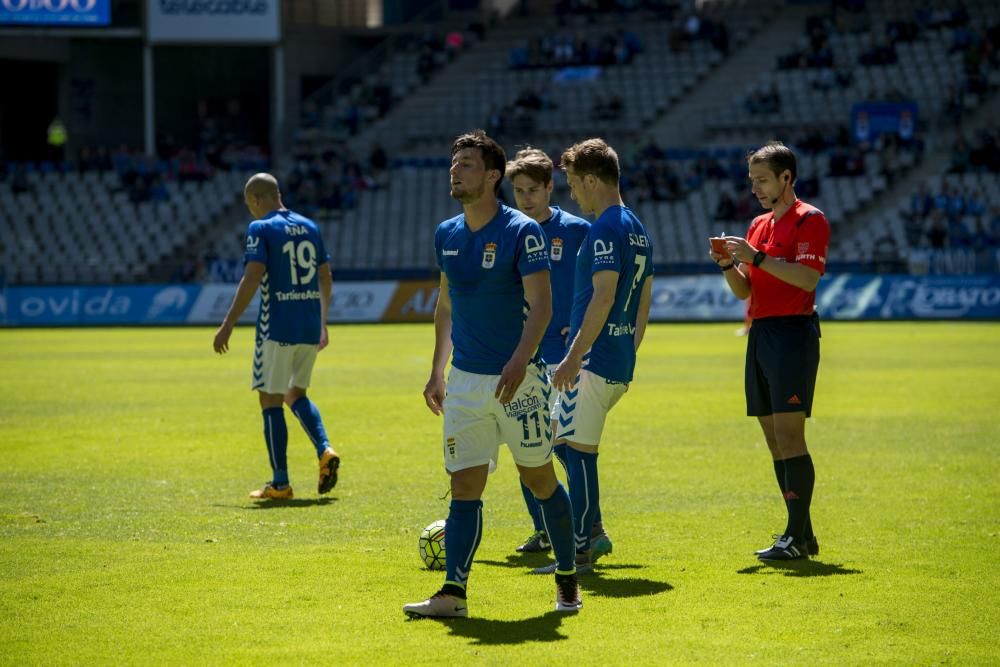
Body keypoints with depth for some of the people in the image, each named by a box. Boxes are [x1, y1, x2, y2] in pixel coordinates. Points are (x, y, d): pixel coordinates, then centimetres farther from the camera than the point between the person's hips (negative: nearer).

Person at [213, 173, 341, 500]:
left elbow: (252, 279, -16)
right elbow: (325, 278, 16)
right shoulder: (309, 227, 12)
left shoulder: (261, 229, -8)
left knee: (271, 400, 2)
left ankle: (280, 483, 2)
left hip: (277, 328, -6)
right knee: (295, 394, 21)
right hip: (310, 327, 6)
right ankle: (325, 450, -2)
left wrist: (227, 325, -13)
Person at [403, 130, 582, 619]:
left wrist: (519, 361, -28)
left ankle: (567, 579, 20)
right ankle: (453, 593, -6)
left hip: (518, 379, -5)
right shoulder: (446, 235, 9)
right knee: (464, 487, -2)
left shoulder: (522, 232, -10)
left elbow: (541, 304, -15)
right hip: (465, 379, 5)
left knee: (539, 478, 5)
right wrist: (437, 372, 15)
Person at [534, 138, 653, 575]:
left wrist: (574, 357, -21)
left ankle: (579, 553, -3)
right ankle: (587, 534, 18)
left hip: (594, 361, -10)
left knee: (579, 453, -5)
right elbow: (644, 301, 20)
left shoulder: (605, 229, -14)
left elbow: (603, 296, -22)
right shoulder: (638, 230, 16)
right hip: (620, 366, 10)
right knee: (565, 443, 18)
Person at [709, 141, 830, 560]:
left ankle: (796, 537, -13)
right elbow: (743, 291, 19)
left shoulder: (809, 220, -5)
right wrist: (728, 265, 0)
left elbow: (808, 277, -17)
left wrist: (757, 258, -19)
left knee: (788, 435, -13)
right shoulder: (759, 225, 20)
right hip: (761, 333, 9)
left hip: (792, 332, -9)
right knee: (775, 440, 7)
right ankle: (802, 533, 12)